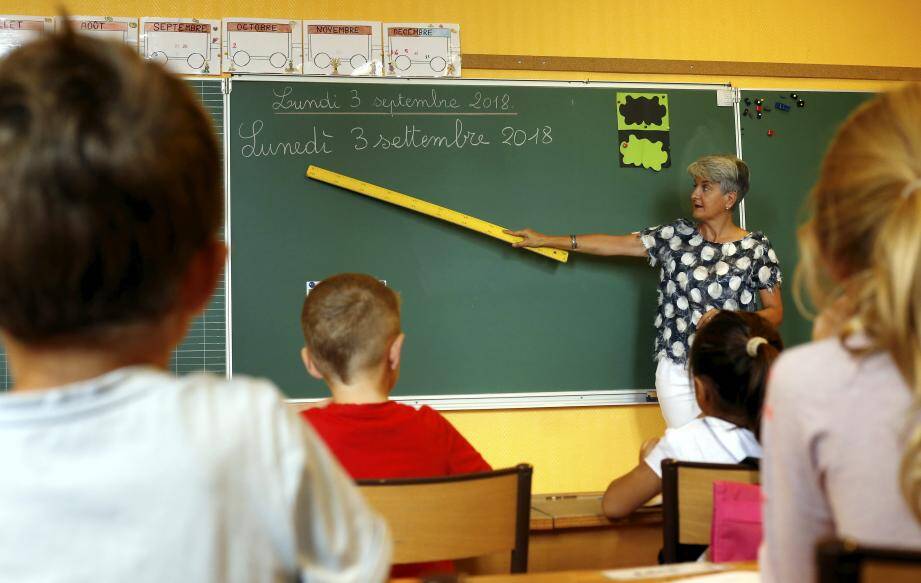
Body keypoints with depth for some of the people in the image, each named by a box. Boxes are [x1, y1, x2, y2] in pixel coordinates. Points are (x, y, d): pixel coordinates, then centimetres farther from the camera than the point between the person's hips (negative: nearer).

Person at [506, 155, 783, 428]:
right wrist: (546, 240, 4)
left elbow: (775, 311, 4)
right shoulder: (675, 235, 6)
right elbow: (615, 244, 6)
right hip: (676, 372, 2)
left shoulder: (755, 248, 1)